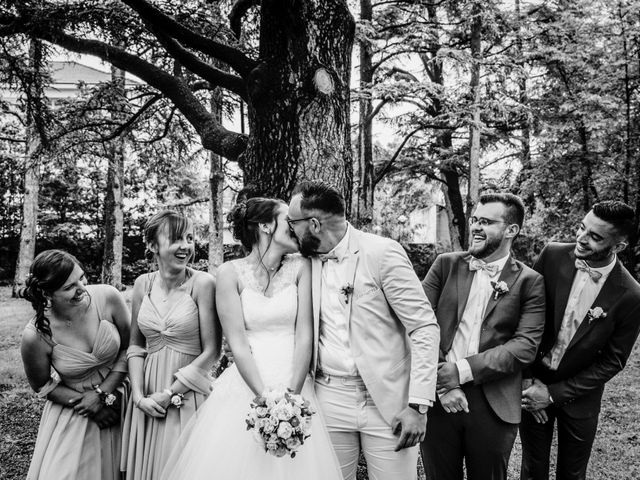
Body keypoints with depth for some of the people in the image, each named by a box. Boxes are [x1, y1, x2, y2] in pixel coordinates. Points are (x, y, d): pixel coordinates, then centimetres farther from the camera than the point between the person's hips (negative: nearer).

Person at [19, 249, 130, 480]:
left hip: (115, 398, 2)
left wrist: (102, 393, -14)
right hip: (72, 417, -2)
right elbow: (42, 386, -4)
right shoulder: (35, 337, -23)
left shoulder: (108, 297, -20)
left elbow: (129, 347, -7)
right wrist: (86, 403, -12)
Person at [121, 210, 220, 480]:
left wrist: (169, 394, -11)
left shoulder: (202, 283, -12)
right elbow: (136, 346, 8)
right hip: (148, 399, 4)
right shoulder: (143, 284, 1)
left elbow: (211, 352, -11)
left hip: (188, 395, -4)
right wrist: (139, 396, -4)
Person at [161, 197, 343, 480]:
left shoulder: (300, 268, 1)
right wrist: (266, 400, -16)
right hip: (245, 387, -1)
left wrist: (290, 397, -13)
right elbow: (237, 343, -9)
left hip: (294, 385, 2)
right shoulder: (231, 273, -5)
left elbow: (305, 335, -5)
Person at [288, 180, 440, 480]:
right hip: (329, 401, 5)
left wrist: (418, 405, -15)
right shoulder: (307, 261, 5)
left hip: (387, 400, -4)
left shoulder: (382, 252, -12)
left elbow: (425, 327, -11)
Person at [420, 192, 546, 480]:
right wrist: (443, 384, -13)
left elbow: (525, 346, -10)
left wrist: (462, 370, -18)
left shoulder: (529, 282, 0)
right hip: (439, 399, 1)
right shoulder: (446, 265, 4)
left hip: (493, 406, -1)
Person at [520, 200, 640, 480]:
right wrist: (526, 377, -9)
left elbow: (612, 362, -10)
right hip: (533, 382, 1)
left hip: (579, 393, -1)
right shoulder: (552, 256, -14)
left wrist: (555, 394, -13)